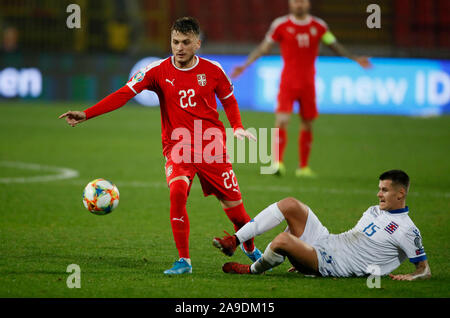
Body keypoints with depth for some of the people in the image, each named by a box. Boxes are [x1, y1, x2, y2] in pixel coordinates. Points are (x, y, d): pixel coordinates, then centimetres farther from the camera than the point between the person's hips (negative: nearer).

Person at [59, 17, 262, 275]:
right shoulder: (159, 71, -3)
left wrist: (238, 127, -2)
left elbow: (229, 100, 16)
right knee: (177, 191, -27)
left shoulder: (212, 70, 0)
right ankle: (184, 261, -16)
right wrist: (86, 115, -20)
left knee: (233, 203, 2)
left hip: (212, 146, 1)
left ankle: (251, 249, 34)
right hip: (177, 146, -1)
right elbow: (124, 94, -11)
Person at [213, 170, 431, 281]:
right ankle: (234, 241, -10)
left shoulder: (407, 231, -8)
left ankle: (253, 270, -1)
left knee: (283, 240, -32)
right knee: (290, 204, -11)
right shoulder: (374, 211, 17)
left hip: (330, 266, -8)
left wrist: (411, 277, -27)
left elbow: (425, 269, -4)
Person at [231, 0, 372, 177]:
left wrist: (355, 58, 8)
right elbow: (263, 48, 2)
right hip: (288, 82, -3)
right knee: (281, 121, -17)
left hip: (308, 83, 3)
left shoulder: (319, 26, 5)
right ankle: (277, 163, -22)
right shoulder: (280, 25, -2)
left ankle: (303, 167, 17)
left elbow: (335, 46, 15)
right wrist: (245, 66, -4)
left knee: (307, 125, 7)